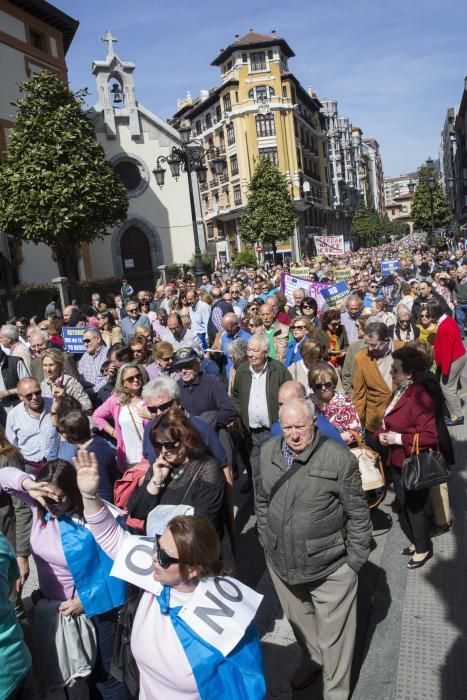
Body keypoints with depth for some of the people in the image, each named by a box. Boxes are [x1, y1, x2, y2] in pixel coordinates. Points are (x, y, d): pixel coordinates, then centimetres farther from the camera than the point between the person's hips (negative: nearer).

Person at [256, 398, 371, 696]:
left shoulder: (339, 459, -20)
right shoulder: (268, 452, -4)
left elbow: (358, 513, -11)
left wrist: (355, 560, -8)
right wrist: (266, 539, 11)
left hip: (330, 567, -5)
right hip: (280, 561, 5)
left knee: (334, 632, 12)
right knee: (298, 620, 27)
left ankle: (336, 690, 37)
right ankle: (311, 660, 56)